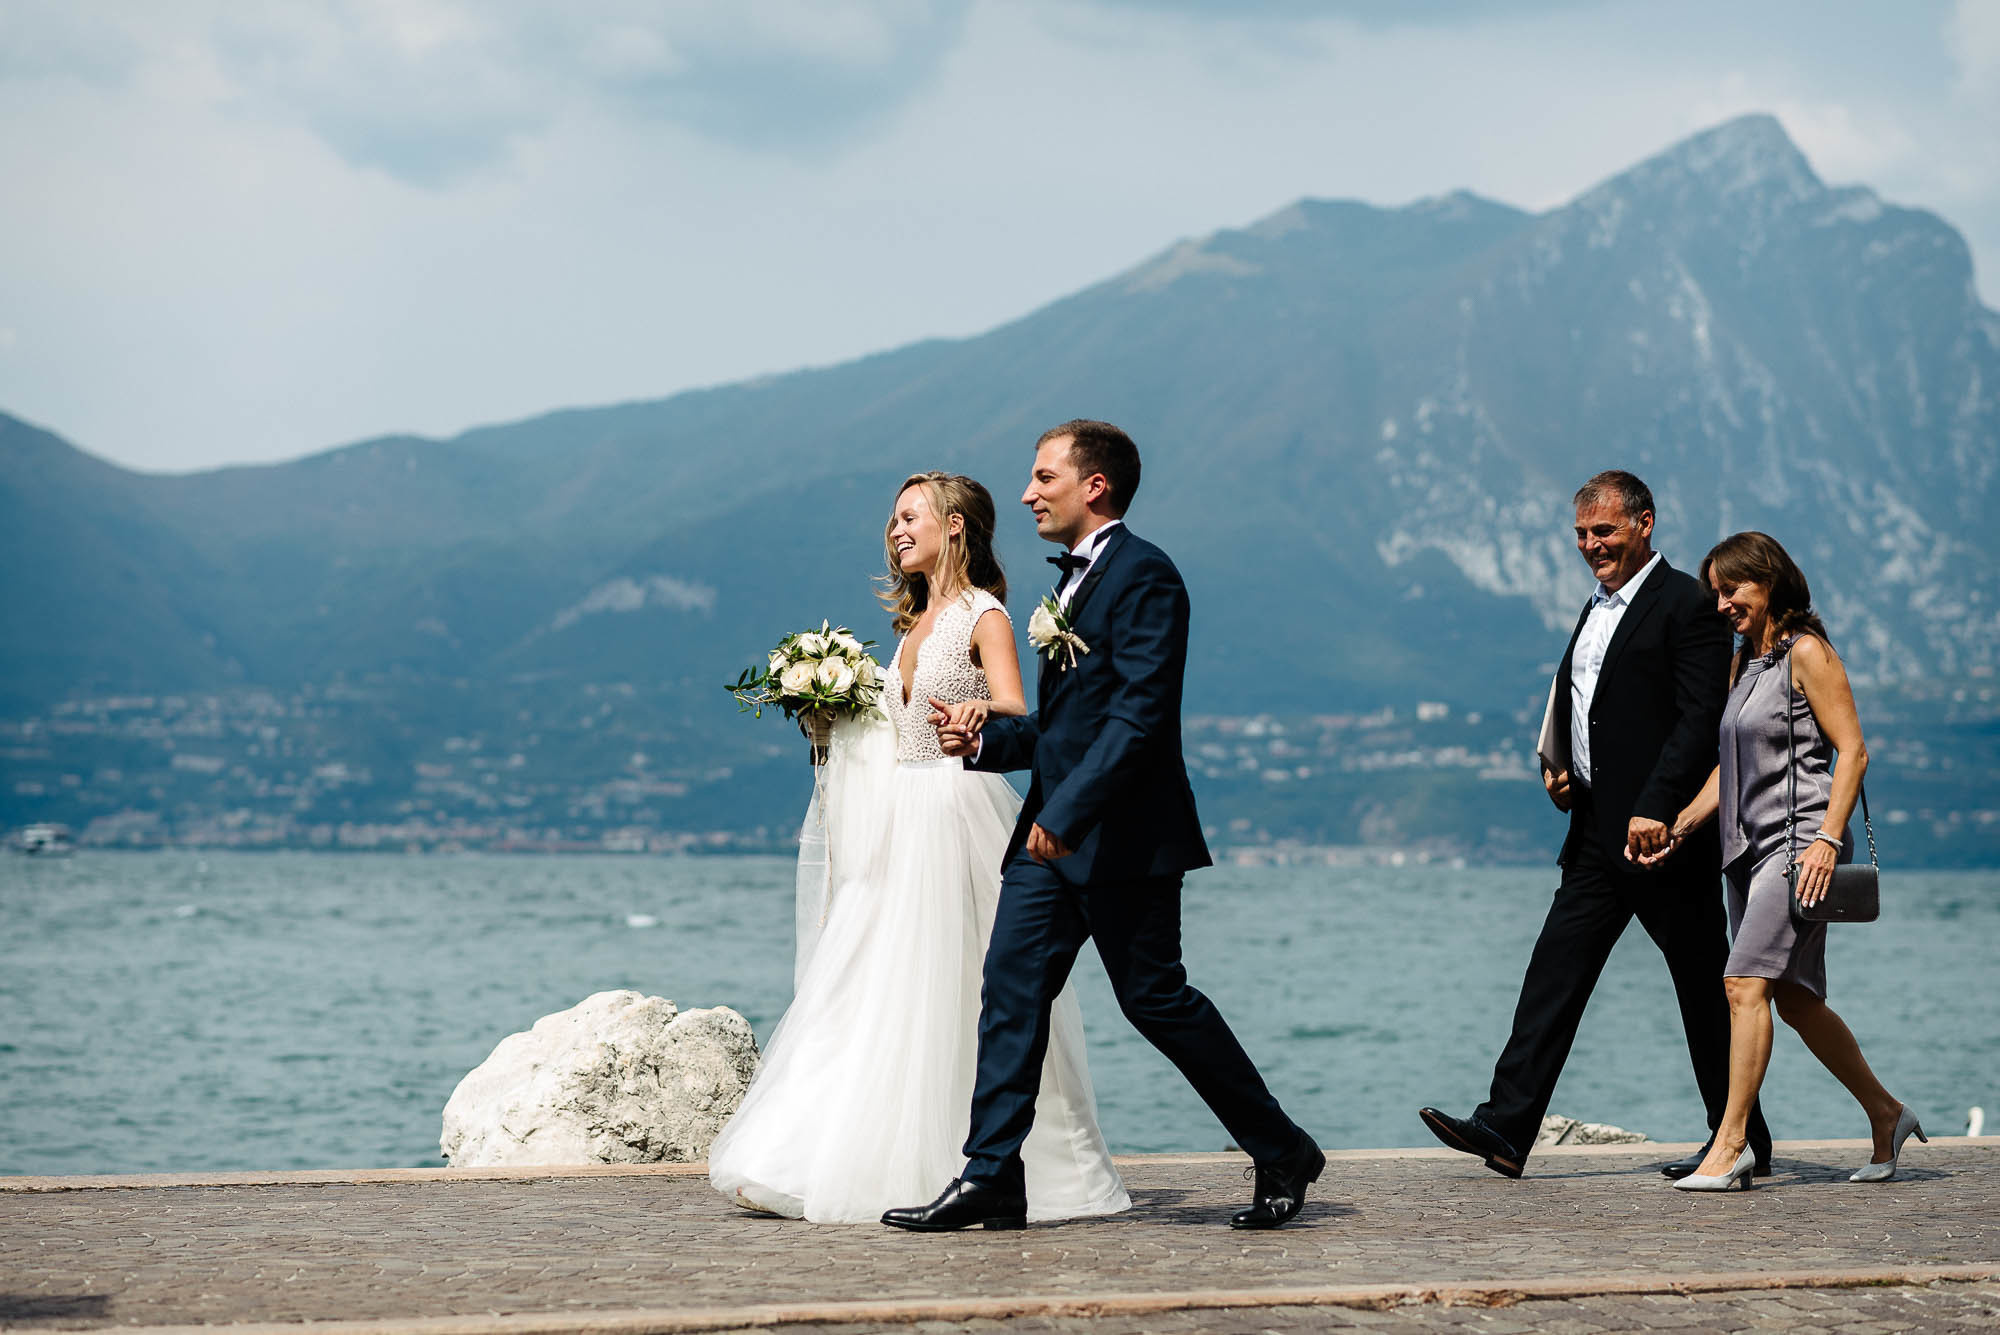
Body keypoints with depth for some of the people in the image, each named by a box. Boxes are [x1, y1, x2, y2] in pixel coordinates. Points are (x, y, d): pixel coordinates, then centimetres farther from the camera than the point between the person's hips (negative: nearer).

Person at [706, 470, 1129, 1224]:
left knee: (950, 992, -8)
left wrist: (981, 711, -41)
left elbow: (1016, 713, -21)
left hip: (956, 818, -8)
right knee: (879, 993, 4)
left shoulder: (983, 617, -7)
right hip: (898, 823, 8)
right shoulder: (916, 621, 18)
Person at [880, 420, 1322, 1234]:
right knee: (1011, 988, 0)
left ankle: (1283, 1154, 11)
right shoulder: (1074, 580, 18)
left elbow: (1138, 713, -21)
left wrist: (1067, 811, -26)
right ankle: (991, 1179, -1)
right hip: (1053, 831, 9)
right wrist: (984, 740, 7)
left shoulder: (1143, 574, -12)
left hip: (1122, 836, -9)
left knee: (1155, 998, -3)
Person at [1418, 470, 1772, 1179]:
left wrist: (1655, 808, -24)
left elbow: (1702, 719, -17)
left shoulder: (1687, 604, -9)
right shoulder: (1599, 608, 19)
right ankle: (1505, 1127, -5)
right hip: (1597, 833, 8)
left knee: (1704, 988, 1)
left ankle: (1742, 1140, 12)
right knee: (1554, 973, 0)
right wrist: (1559, 765, 9)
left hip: (1664, 834, -8)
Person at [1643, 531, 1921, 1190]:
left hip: (1801, 840, -9)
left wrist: (1827, 839, -20)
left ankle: (1730, 1143, -17)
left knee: (1746, 983, -17)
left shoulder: (1808, 652, -7)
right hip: (1752, 846, 9)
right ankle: (1886, 1114, 23)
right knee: (1794, 998, 10)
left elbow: (1853, 750, -12)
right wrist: (1678, 828, 11)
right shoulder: (1742, 662, 17)